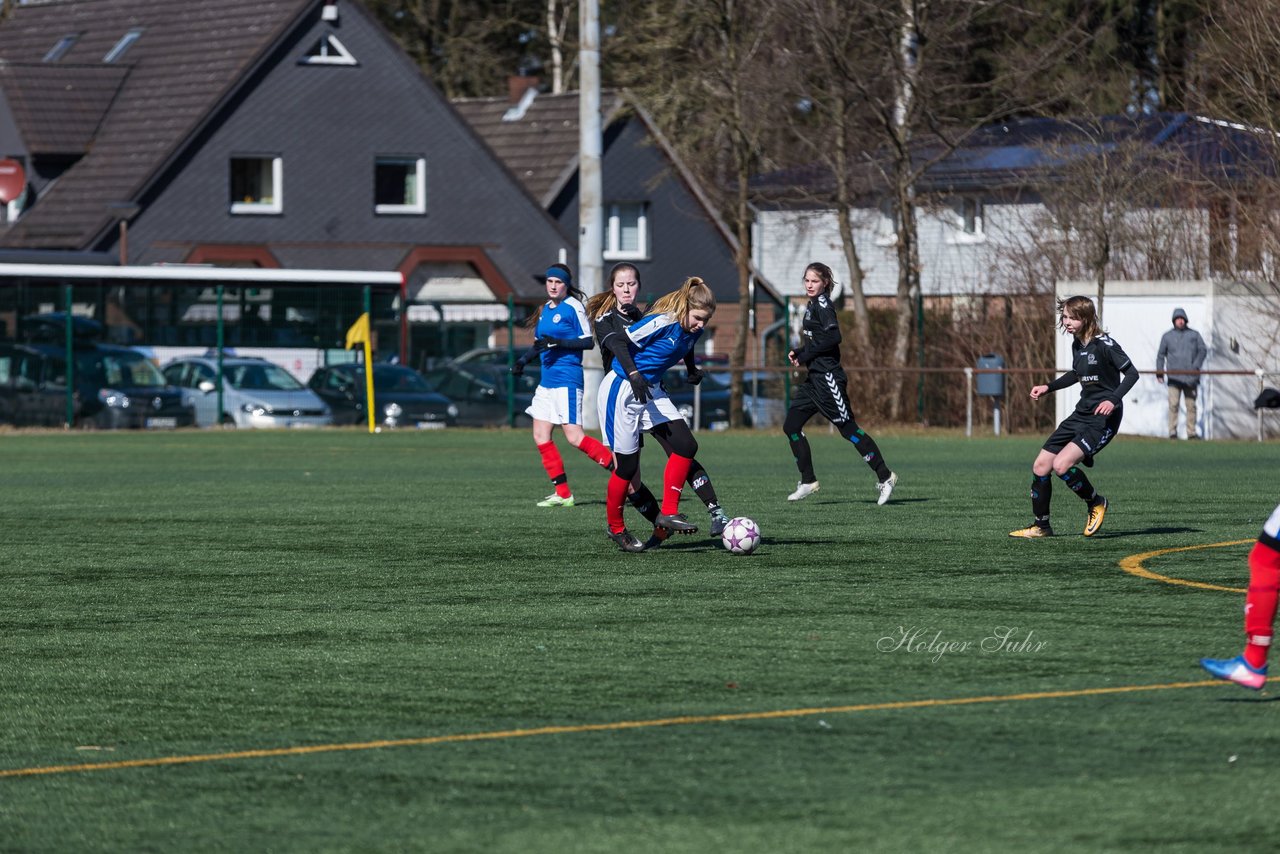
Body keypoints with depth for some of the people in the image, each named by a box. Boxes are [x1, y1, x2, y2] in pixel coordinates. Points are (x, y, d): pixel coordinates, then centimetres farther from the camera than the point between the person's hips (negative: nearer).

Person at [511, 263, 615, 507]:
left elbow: (588, 342, -13)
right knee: (540, 436, 4)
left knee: (574, 436, -15)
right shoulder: (545, 310, 15)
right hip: (547, 381, 9)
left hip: (567, 380, -9)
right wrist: (523, 361, 14)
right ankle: (562, 494, 8)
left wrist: (559, 343, -22)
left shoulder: (573, 307, -8)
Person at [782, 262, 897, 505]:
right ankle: (808, 481, 11)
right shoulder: (812, 306, 16)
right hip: (814, 378, 10)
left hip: (828, 376, -10)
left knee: (847, 427, -7)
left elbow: (833, 337, -22)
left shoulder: (823, 304, -11)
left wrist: (805, 355, -16)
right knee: (791, 426, 6)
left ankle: (885, 477, -1)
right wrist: (798, 353, 8)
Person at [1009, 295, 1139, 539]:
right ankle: (1041, 526, 18)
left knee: (1061, 465, -24)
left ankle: (1096, 503, 1)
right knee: (1040, 466, 5)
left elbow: (1132, 373, -17)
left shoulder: (1103, 344, -15)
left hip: (1103, 419, -9)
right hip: (1082, 414, 9)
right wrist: (1048, 388, 20)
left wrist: (1113, 400, -29)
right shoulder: (1077, 345, 10)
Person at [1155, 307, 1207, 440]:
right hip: (1174, 377, -1)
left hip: (1190, 377, 1)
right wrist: (1159, 372, 4)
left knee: (1191, 405, 4)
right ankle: (1173, 431, -9)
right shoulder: (1167, 336, 11)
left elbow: (1202, 350, 5)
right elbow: (1161, 355, 13)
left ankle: (1191, 432, 9)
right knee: (1173, 404, -11)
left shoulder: (1194, 335, 11)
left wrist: (1196, 365, -10)